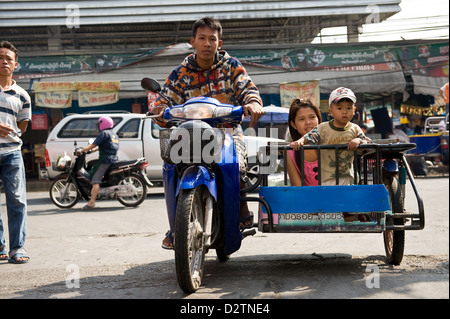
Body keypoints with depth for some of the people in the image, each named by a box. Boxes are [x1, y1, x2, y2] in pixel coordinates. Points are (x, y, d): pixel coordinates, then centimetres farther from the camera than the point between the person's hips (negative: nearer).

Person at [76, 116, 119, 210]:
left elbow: (94, 145, -12)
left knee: (96, 180, -15)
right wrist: (93, 150, 32)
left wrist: (82, 151, -6)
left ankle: (92, 201, -26)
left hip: (105, 160, -10)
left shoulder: (104, 133, -7)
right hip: (114, 159, 10)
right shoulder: (114, 134, 21)